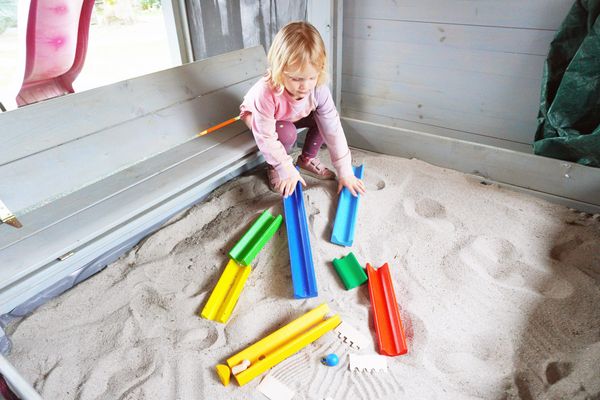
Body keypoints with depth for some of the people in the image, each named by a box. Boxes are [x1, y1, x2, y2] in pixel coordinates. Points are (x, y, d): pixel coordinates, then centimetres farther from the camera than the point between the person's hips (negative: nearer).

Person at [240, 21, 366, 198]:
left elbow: (333, 130, -26)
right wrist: (287, 171, -30)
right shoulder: (266, 93, -43)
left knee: (324, 119, -16)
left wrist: (345, 172, -25)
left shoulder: (319, 89, -31)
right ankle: (274, 168, -4)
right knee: (287, 133, -34)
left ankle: (307, 159, 5)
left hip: (291, 116, 4)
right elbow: (266, 140, -36)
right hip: (255, 115, -4)